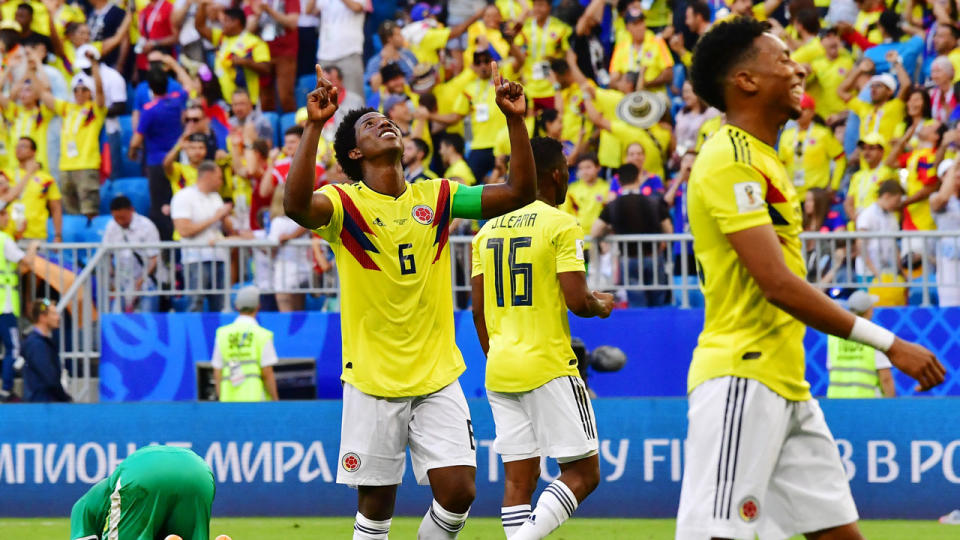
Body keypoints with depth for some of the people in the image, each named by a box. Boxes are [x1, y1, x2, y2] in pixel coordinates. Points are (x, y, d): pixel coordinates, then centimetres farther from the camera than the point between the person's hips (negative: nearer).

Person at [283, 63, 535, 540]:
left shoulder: (436, 197, 6)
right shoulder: (344, 203, -6)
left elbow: (520, 192, 2)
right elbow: (296, 204, -28)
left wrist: (515, 121, -8)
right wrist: (313, 125, -33)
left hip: (438, 376, 3)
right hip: (372, 379, -3)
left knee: (458, 491, -6)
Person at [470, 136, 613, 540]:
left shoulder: (488, 230, 11)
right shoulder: (562, 226, -8)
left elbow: (478, 309, 13)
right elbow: (576, 301, -15)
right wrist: (601, 305, 7)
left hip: (499, 370, 6)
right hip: (549, 367, -6)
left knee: (519, 480, 6)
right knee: (582, 473, -1)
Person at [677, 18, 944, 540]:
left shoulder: (762, 160, 17)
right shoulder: (730, 159, -14)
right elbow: (778, 284, -21)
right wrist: (888, 344, -19)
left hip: (786, 384, 10)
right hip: (740, 379, -10)